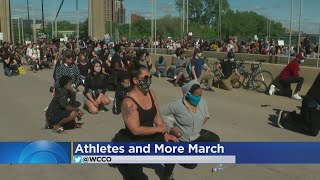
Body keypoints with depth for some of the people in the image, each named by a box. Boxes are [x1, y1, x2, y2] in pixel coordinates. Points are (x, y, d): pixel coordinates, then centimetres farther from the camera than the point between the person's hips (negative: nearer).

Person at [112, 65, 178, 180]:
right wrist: (158, 129, -16)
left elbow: (157, 116, 5)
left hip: (151, 136, 7)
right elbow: (136, 130, -26)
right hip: (132, 141, -7)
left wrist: (165, 133, -7)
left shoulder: (151, 94, -2)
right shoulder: (128, 102, -25)